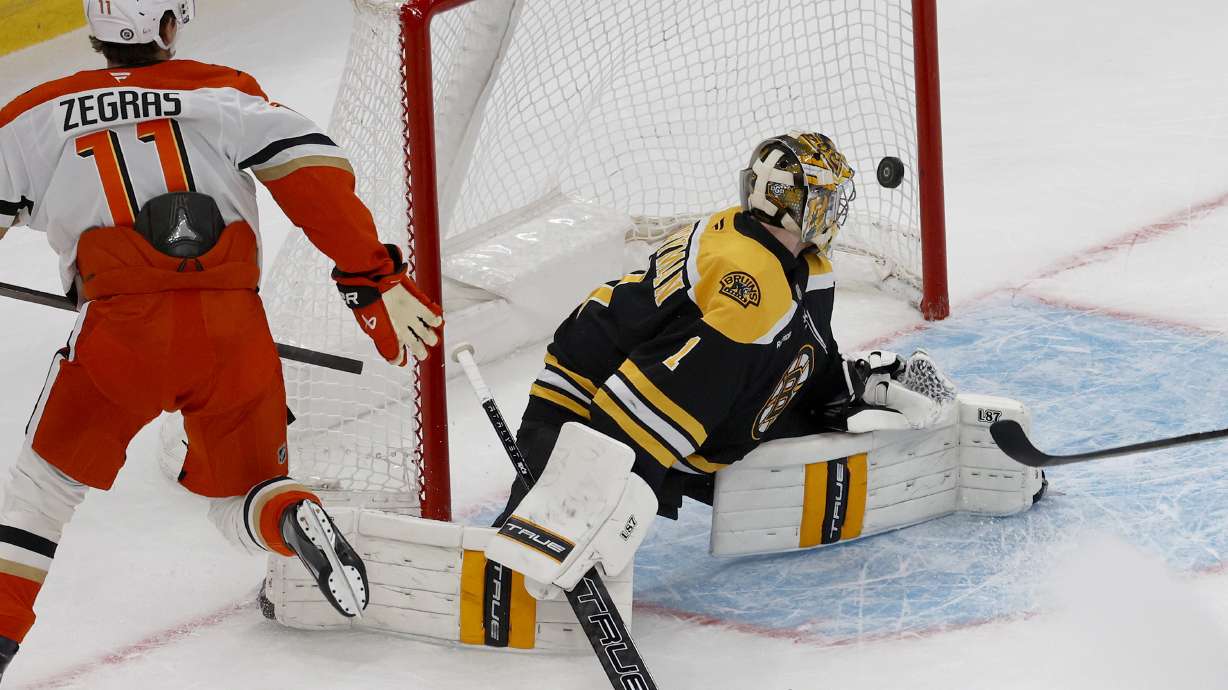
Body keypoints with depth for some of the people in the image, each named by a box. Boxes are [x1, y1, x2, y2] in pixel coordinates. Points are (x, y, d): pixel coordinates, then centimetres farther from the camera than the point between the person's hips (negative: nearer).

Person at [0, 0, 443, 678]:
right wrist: (375, 281, 0)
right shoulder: (224, 93, 13)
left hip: (124, 327, -1)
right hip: (235, 330, 1)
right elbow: (314, 174, 1)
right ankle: (294, 518, -13)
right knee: (242, 498, 19)